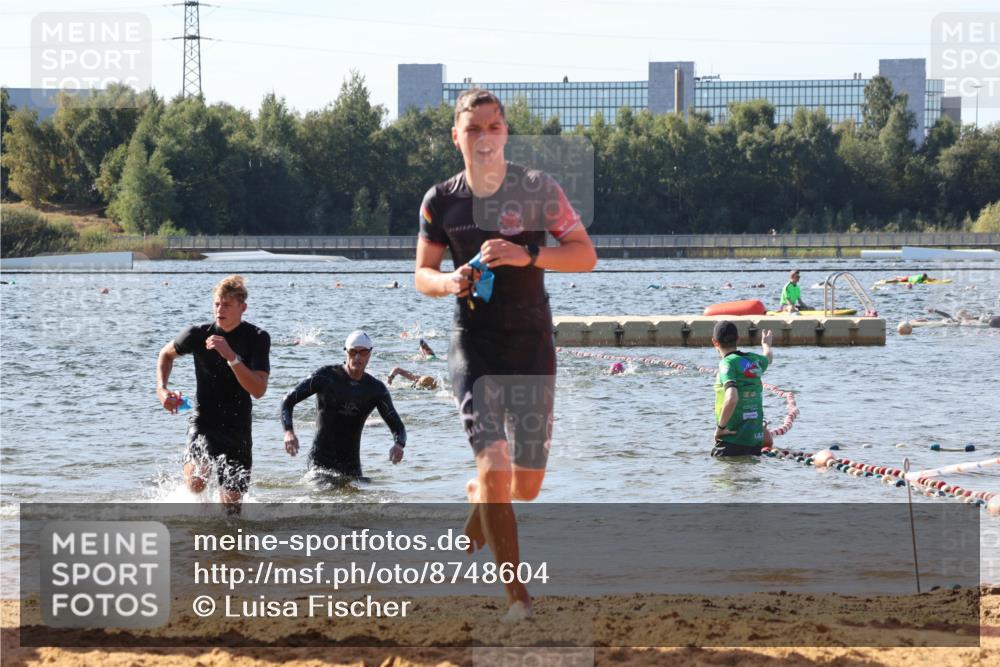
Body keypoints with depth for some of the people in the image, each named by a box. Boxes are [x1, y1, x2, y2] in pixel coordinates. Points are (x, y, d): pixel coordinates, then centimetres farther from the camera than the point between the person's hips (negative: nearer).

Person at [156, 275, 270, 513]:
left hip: (238, 428, 1)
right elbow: (167, 354, 17)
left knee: (231, 506, 1)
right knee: (195, 483, -27)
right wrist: (161, 389, 1)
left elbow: (258, 390, -19)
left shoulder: (257, 338, -7)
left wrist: (231, 357, -29)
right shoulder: (199, 334, -5)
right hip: (204, 423, -1)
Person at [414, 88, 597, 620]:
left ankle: (470, 529, 43)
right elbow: (422, 273, 10)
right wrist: (448, 282, -13)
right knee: (494, 469, -17)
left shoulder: (539, 189, -4)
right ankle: (516, 596, -12)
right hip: (473, 348, -1)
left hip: (533, 347, 1)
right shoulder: (440, 202, 0)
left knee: (527, 485, 8)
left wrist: (527, 254, -19)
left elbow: (585, 255, -4)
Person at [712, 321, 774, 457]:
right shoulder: (755, 360, 9)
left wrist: (720, 427, -15)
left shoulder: (728, 363, -12)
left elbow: (731, 398, -26)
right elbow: (768, 358, 36)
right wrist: (766, 344, 58)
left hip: (732, 439, -7)